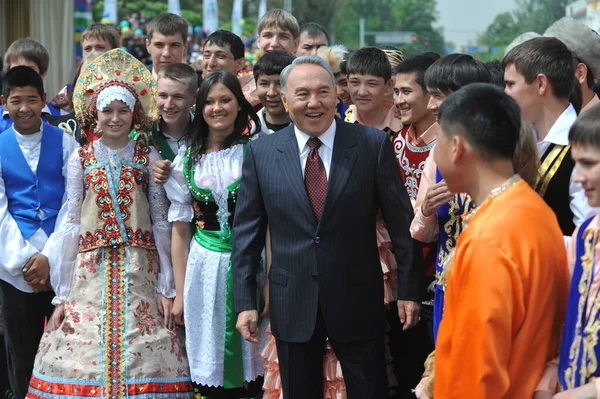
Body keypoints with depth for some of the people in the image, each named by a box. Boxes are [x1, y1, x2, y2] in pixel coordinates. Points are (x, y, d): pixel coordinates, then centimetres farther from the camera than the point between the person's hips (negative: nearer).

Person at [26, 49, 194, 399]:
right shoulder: (81, 158, 5)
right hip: (91, 270, 0)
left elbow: (161, 223, 5)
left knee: (143, 358, -7)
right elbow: (71, 224, 5)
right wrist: (62, 294, 2)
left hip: (139, 271, 0)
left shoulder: (148, 158, 4)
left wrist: (166, 287, 1)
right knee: (84, 357, -6)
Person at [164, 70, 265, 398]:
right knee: (211, 372, 5)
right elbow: (181, 230, 10)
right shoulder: (188, 158, 6)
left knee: (249, 361, 2)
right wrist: (180, 293, 8)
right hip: (204, 269, 2)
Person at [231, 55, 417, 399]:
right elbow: (247, 232, 4)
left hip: (358, 298, -2)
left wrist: (408, 289, -2)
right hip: (292, 303, 2)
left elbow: (400, 221, -1)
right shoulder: (261, 153, 0)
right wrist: (245, 302, 1)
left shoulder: (373, 145, -5)